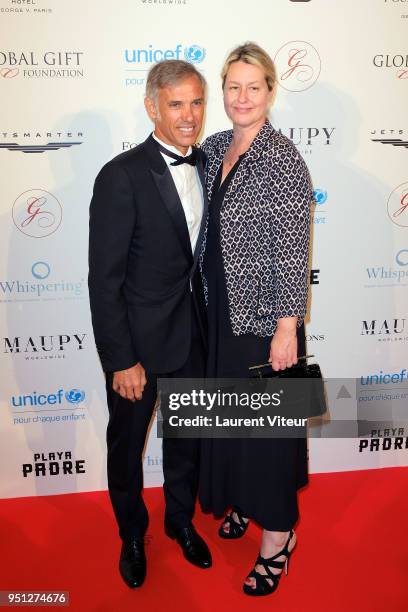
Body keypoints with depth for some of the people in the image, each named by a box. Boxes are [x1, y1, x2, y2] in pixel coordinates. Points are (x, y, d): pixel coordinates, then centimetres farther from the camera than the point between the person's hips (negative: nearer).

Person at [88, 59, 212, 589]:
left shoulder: (204, 165, 2)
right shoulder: (122, 176, -18)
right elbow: (104, 279, -18)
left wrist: (209, 325, 8)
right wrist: (121, 360, -17)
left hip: (193, 334, 6)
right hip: (139, 339, -5)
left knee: (187, 438, 22)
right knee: (127, 445, 17)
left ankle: (182, 521, 48)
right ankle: (132, 535, 44)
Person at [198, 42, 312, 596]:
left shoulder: (282, 158, -14)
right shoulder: (214, 148, 7)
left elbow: (293, 249, -16)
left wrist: (287, 328, -17)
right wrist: (205, 302, 13)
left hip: (263, 315, -7)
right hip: (220, 309, 7)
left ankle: (278, 532, 28)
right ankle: (244, 500, 44)